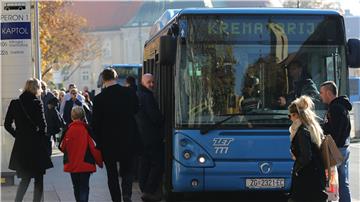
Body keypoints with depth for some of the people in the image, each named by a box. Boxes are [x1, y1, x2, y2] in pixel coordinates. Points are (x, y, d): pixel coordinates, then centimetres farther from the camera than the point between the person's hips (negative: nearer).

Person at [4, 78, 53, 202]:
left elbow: (7, 124, 4)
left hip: (20, 145, 5)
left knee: (25, 178, 16)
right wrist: (43, 140, 1)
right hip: (35, 145, -5)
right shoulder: (37, 103, -11)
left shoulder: (14, 103, 3)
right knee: (39, 180, 8)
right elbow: (42, 125, -13)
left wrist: (18, 135, 13)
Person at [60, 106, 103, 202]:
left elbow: (63, 147, 0)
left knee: (76, 187, 17)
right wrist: (100, 161, 3)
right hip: (86, 165, -2)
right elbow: (94, 147, -10)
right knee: (84, 188, 2)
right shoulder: (87, 129, -11)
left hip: (72, 164, 2)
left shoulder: (68, 130, -8)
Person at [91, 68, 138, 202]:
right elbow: (136, 112, 7)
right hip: (127, 140, 2)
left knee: (112, 174, 9)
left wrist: (98, 142, 5)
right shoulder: (130, 93, -5)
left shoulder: (99, 99, -11)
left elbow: (95, 123, -6)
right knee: (126, 171, 12)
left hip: (108, 142, -2)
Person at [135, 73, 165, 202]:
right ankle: (149, 191, -10)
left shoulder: (137, 95, 15)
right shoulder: (147, 96, -16)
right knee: (158, 163, -6)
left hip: (140, 135, 10)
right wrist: (163, 122, 0)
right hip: (151, 136, -10)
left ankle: (144, 189, 17)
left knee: (144, 163, 14)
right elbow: (155, 116, -20)